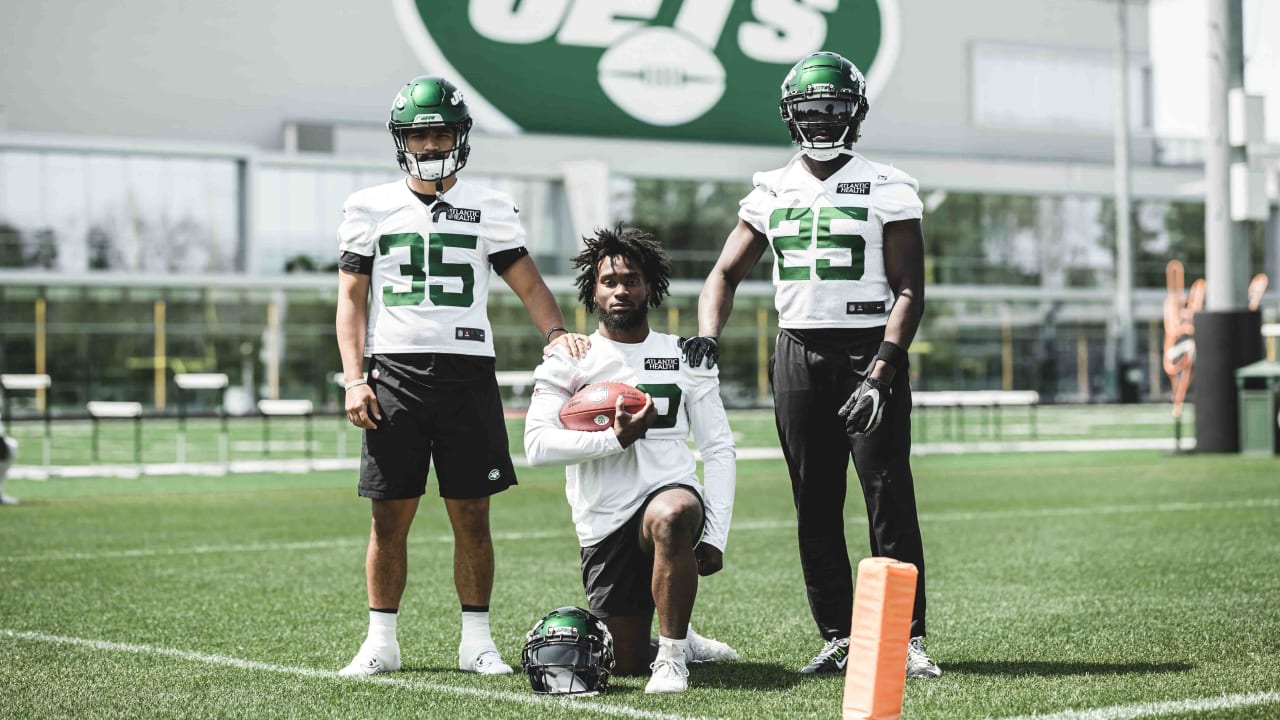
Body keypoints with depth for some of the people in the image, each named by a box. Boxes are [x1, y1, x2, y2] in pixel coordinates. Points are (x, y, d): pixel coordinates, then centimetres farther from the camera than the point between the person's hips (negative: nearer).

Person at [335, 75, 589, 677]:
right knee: (390, 518, 1)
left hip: (467, 373, 0)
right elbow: (351, 300, 8)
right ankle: (381, 642, 11)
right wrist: (354, 379, -2)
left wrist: (556, 331, -14)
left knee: (471, 517, 2)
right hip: (395, 374, 0)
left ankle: (476, 640, 11)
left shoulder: (488, 209, 9)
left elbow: (528, 283, 7)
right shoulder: (370, 208, 9)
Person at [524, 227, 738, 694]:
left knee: (670, 518, -40)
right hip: (605, 525, 1)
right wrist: (615, 438, -19)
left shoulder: (684, 358, 8)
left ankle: (672, 654, -25)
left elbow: (718, 449, 6)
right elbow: (536, 446, -9)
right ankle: (679, 640, 38)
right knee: (628, 664, 1)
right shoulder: (569, 361, 4)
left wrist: (714, 535, -5)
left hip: (669, 494, -1)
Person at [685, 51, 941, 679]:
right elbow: (726, 274, 14)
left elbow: (909, 292, -7)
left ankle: (909, 640, -4)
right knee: (815, 507, 6)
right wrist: (707, 335, -6)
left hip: (868, 350, -4)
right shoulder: (771, 192, 10)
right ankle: (838, 639, 13)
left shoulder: (887, 190, -2)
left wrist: (881, 374, -17)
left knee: (890, 501, -7)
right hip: (798, 355, 4)